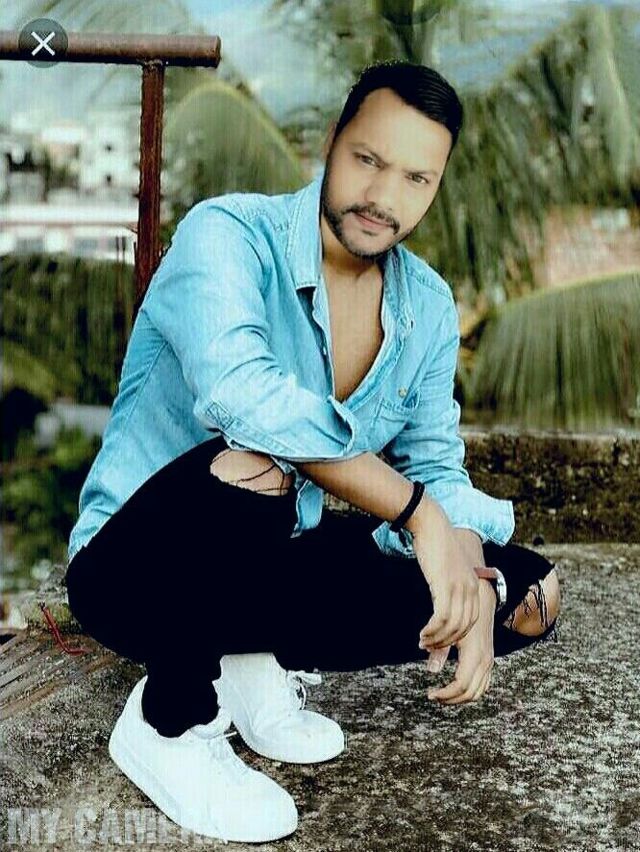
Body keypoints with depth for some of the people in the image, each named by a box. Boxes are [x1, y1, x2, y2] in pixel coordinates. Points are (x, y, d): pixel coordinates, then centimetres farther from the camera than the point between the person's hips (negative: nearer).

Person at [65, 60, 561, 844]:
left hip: (275, 561, 6)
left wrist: (466, 573, -20)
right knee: (247, 465, -40)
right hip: (136, 569, -6)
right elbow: (238, 391, -37)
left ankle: (261, 661, 5)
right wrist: (415, 510, -34)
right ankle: (170, 721, -13)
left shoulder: (428, 306, 1)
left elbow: (435, 466, 2)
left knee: (530, 594, -2)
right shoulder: (228, 235, -19)